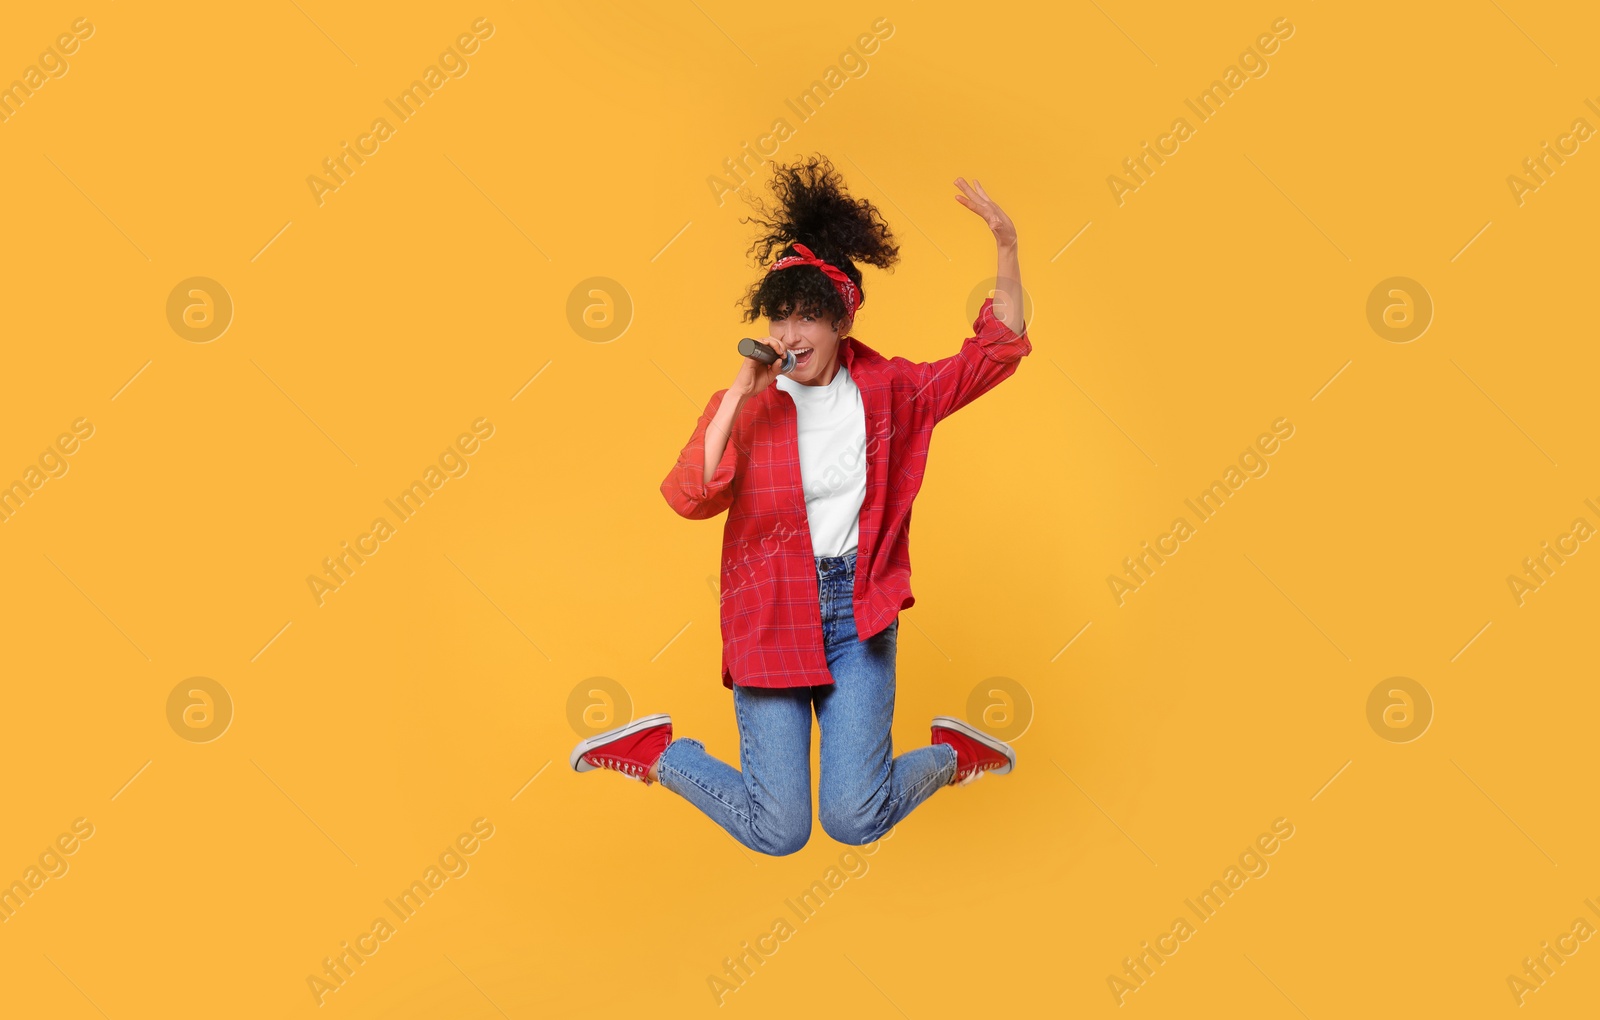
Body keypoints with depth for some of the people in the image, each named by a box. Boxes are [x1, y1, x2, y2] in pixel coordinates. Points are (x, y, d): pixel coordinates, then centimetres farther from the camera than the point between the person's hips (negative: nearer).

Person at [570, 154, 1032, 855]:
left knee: (854, 820, -3)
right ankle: (656, 750, 22)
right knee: (779, 833, -2)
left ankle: (952, 752, 28)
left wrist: (1007, 248, -8)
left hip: (858, 613, 2)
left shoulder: (886, 390, 0)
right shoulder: (745, 405, -7)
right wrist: (741, 392, -25)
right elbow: (688, 499, -21)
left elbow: (995, 352, 3)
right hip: (770, 614, -1)